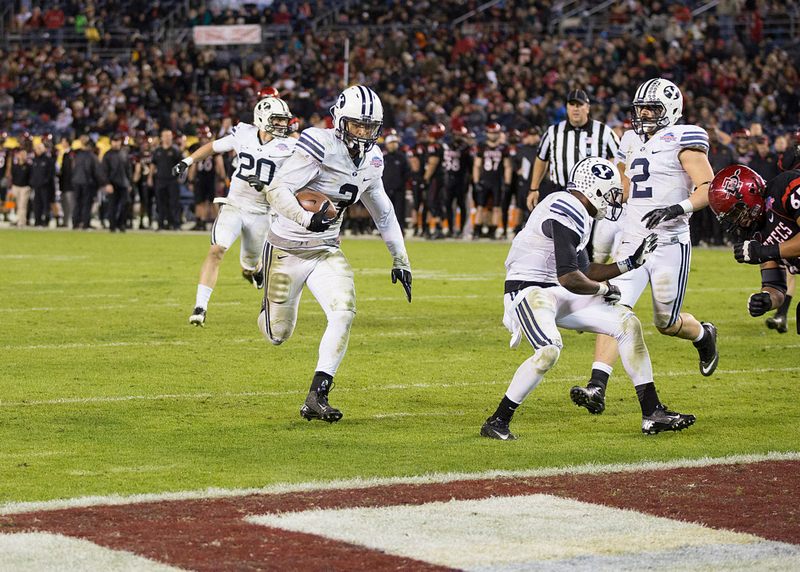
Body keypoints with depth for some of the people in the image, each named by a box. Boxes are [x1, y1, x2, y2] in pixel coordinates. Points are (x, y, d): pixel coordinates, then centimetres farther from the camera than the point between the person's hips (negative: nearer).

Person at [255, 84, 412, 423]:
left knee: (344, 313, -20)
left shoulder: (371, 159, 1)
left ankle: (316, 398, -14)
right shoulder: (320, 147, -22)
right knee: (278, 335, 5)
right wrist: (307, 219, -47)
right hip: (287, 251, -5)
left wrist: (400, 259, 16)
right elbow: (277, 191, -30)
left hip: (325, 252, 5)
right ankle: (270, 308, 45)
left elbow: (382, 211, 16)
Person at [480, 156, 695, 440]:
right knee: (549, 350, -34)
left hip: (558, 294, 10)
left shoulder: (578, 214, 13)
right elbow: (568, 278, -25)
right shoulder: (566, 212, -19)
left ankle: (652, 413, 4)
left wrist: (631, 262, 19)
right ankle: (497, 422, -19)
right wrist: (603, 289, -7)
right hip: (528, 289, -10)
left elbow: (585, 273, 21)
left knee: (627, 322, 2)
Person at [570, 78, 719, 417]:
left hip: (669, 245, -5)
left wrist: (679, 208, -27)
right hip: (632, 244, 5)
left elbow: (709, 188, -13)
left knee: (667, 323, 6)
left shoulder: (683, 140, -6)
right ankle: (596, 388, -21)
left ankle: (704, 336, 41)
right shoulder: (632, 142, 16)